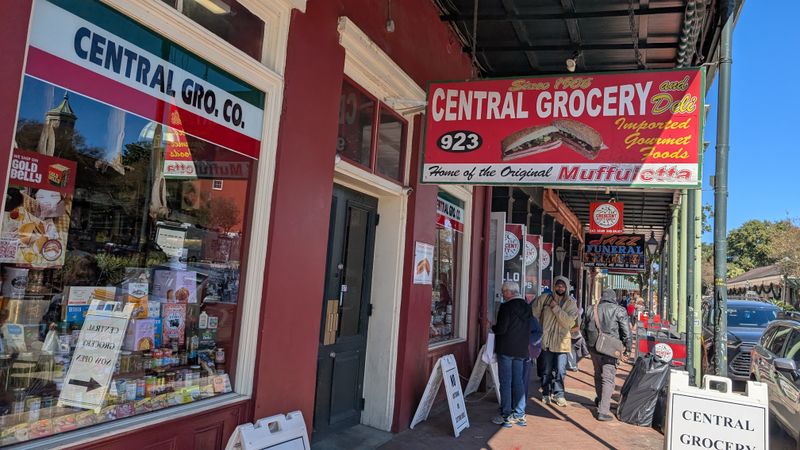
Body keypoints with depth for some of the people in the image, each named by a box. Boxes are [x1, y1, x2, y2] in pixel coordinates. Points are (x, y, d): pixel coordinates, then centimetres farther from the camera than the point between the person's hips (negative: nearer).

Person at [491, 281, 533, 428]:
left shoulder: (506, 306, -14)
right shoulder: (526, 306, 8)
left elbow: (501, 329, -18)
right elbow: (528, 329, 13)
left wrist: (493, 327, 1)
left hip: (506, 349, -6)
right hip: (521, 350, 7)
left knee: (505, 383, 0)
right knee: (518, 382, 12)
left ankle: (506, 416, 3)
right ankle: (519, 414, 14)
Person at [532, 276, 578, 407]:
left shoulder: (571, 303, -1)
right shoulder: (544, 298, 0)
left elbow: (568, 321, -15)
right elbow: (534, 315, 3)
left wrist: (556, 307, -17)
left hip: (562, 341, 0)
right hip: (546, 340, 0)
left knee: (560, 370, 0)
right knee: (547, 370, 10)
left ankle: (558, 394, 16)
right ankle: (546, 393, 25)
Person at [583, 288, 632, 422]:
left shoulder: (592, 309, 9)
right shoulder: (618, 310, -5)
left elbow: (584, 328, 16)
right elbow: (626, 331, -6)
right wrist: (627, 347, 4)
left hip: (594, 348, 5)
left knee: (598, 375, 23)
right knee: (608, 379, -3)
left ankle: (600, 400, 42)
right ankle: (603, 411, -8)